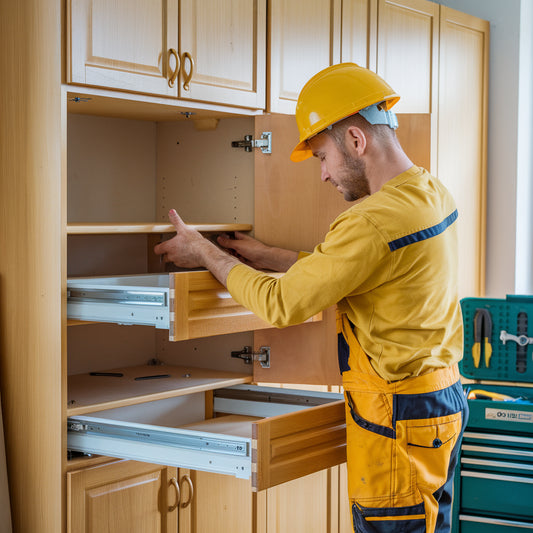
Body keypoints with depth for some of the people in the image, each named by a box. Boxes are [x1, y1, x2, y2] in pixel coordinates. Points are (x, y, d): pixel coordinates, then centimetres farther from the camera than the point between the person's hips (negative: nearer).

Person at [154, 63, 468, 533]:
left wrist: (206, 253, -5)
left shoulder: (375, 222, -25)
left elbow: (281, 305, -17)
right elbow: (338, 268, 16)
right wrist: (265, 256, 17)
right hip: (445, 397, 10)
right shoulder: (431, 192, 6)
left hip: (398, 415, -9)